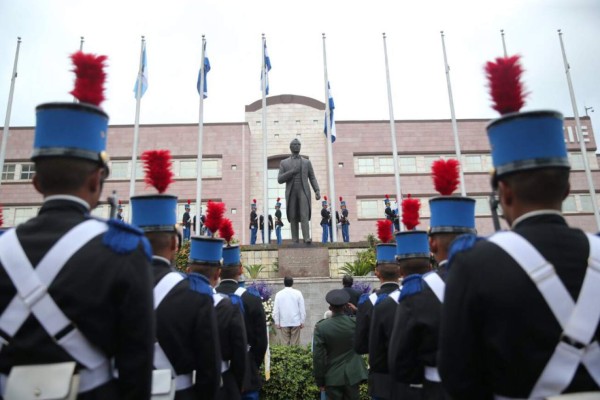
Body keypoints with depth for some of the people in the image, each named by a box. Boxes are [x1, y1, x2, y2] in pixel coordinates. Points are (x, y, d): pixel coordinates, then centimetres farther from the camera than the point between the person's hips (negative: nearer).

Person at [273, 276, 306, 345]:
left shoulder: (279, 294, -4)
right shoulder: (298, 293, -4)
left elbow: (276, 310, -2)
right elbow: (302, 309, -3)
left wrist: (277, 323, 6)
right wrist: (302, 322, 5)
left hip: (284, 323, 0)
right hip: (296, 322, 0)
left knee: (285, 343, 6)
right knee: (295, 344, 6)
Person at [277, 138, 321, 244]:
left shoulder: (307, 162, 15)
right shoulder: (284, 163, 12)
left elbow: (312, 178, 11)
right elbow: (280, 180, 2)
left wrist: (317, 191, -6)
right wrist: (292, 171, -12)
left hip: (303, 191, -1)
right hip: (291, 192, 1)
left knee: (304, 215, -17)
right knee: (293, 217, -2)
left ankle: (306, 238, -26)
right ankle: (295, 240, 3)